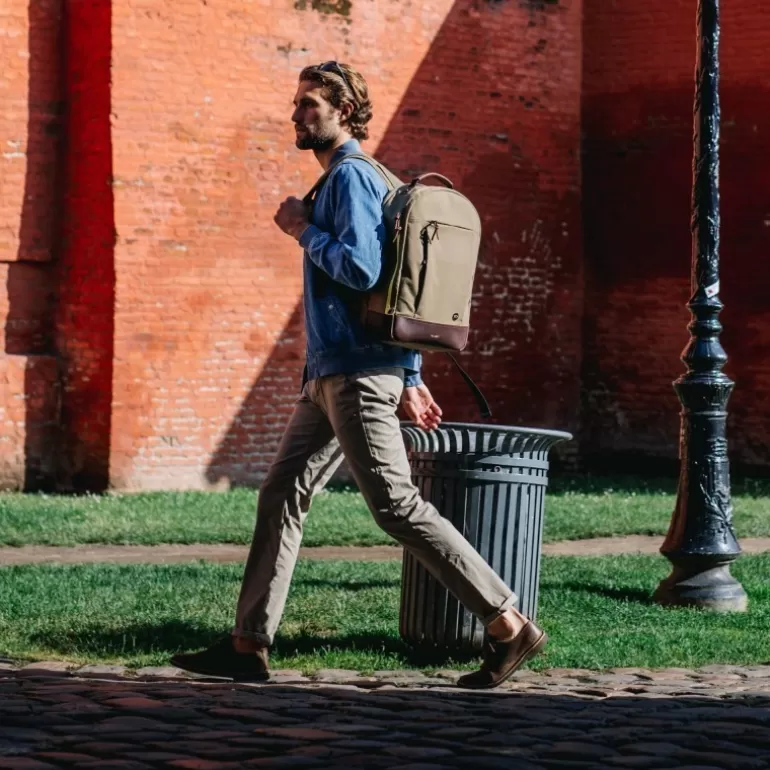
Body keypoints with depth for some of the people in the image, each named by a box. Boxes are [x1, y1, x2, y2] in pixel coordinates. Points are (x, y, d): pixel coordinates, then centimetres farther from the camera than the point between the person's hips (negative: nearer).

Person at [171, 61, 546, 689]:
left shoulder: (351, 176, -9)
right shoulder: (346, 178, 22)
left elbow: (361, 270, -24)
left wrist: (304, 230, -9)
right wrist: (411, 377, 24)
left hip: (357, 373, -11)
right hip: (331, 376, 11)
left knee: (398, 506, -11)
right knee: (281, 497, 10)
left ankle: (509, 627, -9)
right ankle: (248, 645, 13)